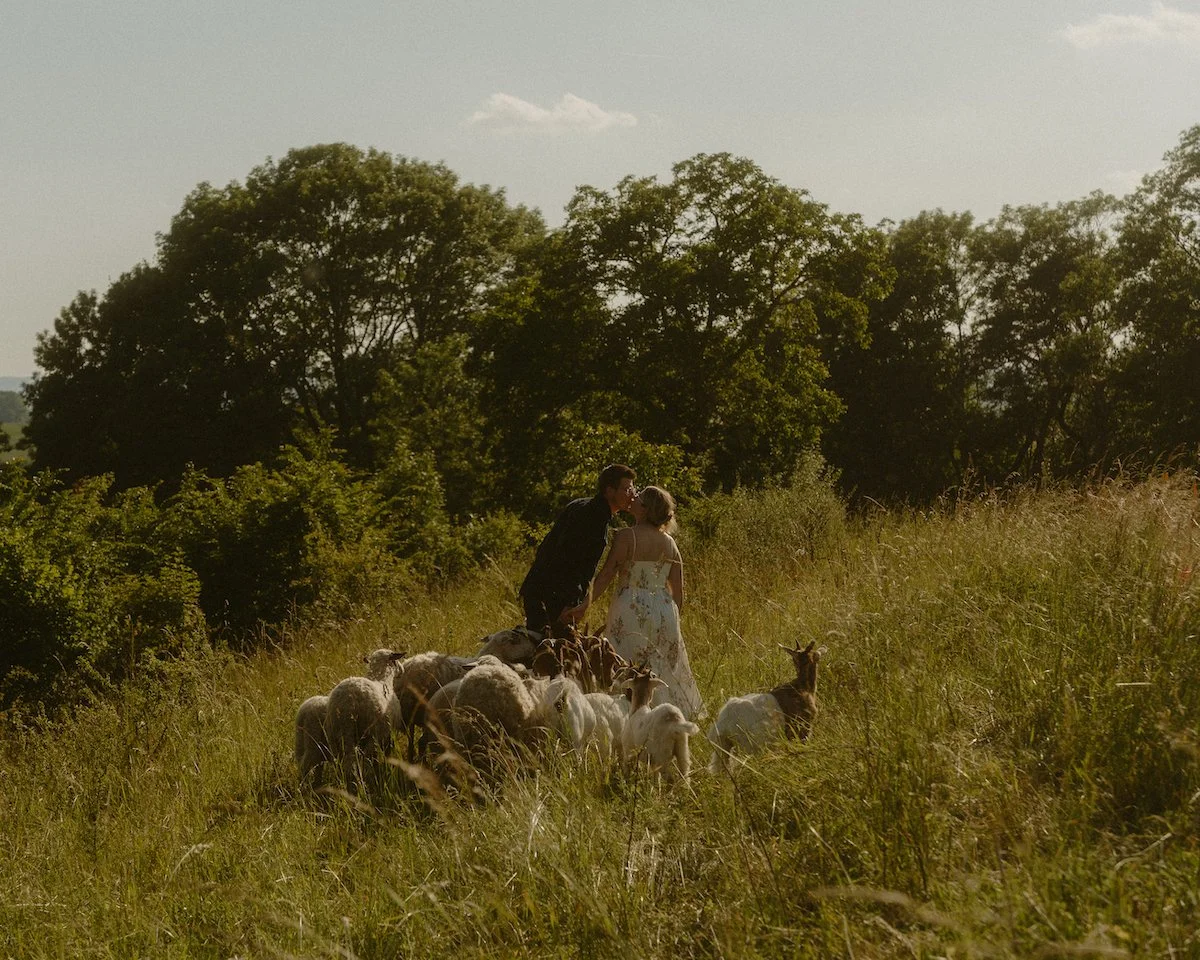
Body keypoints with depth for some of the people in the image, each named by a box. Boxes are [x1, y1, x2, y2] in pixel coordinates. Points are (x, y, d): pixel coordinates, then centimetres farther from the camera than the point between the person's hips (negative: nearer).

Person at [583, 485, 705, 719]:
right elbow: (678, 592, 9)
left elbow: (606, 576, -11)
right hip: (664, 611, 5)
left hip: (632, 611, -5)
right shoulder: (669, 542, 7)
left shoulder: (626, 537, -9)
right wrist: (671, 619, 20)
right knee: (664, 671, 12)